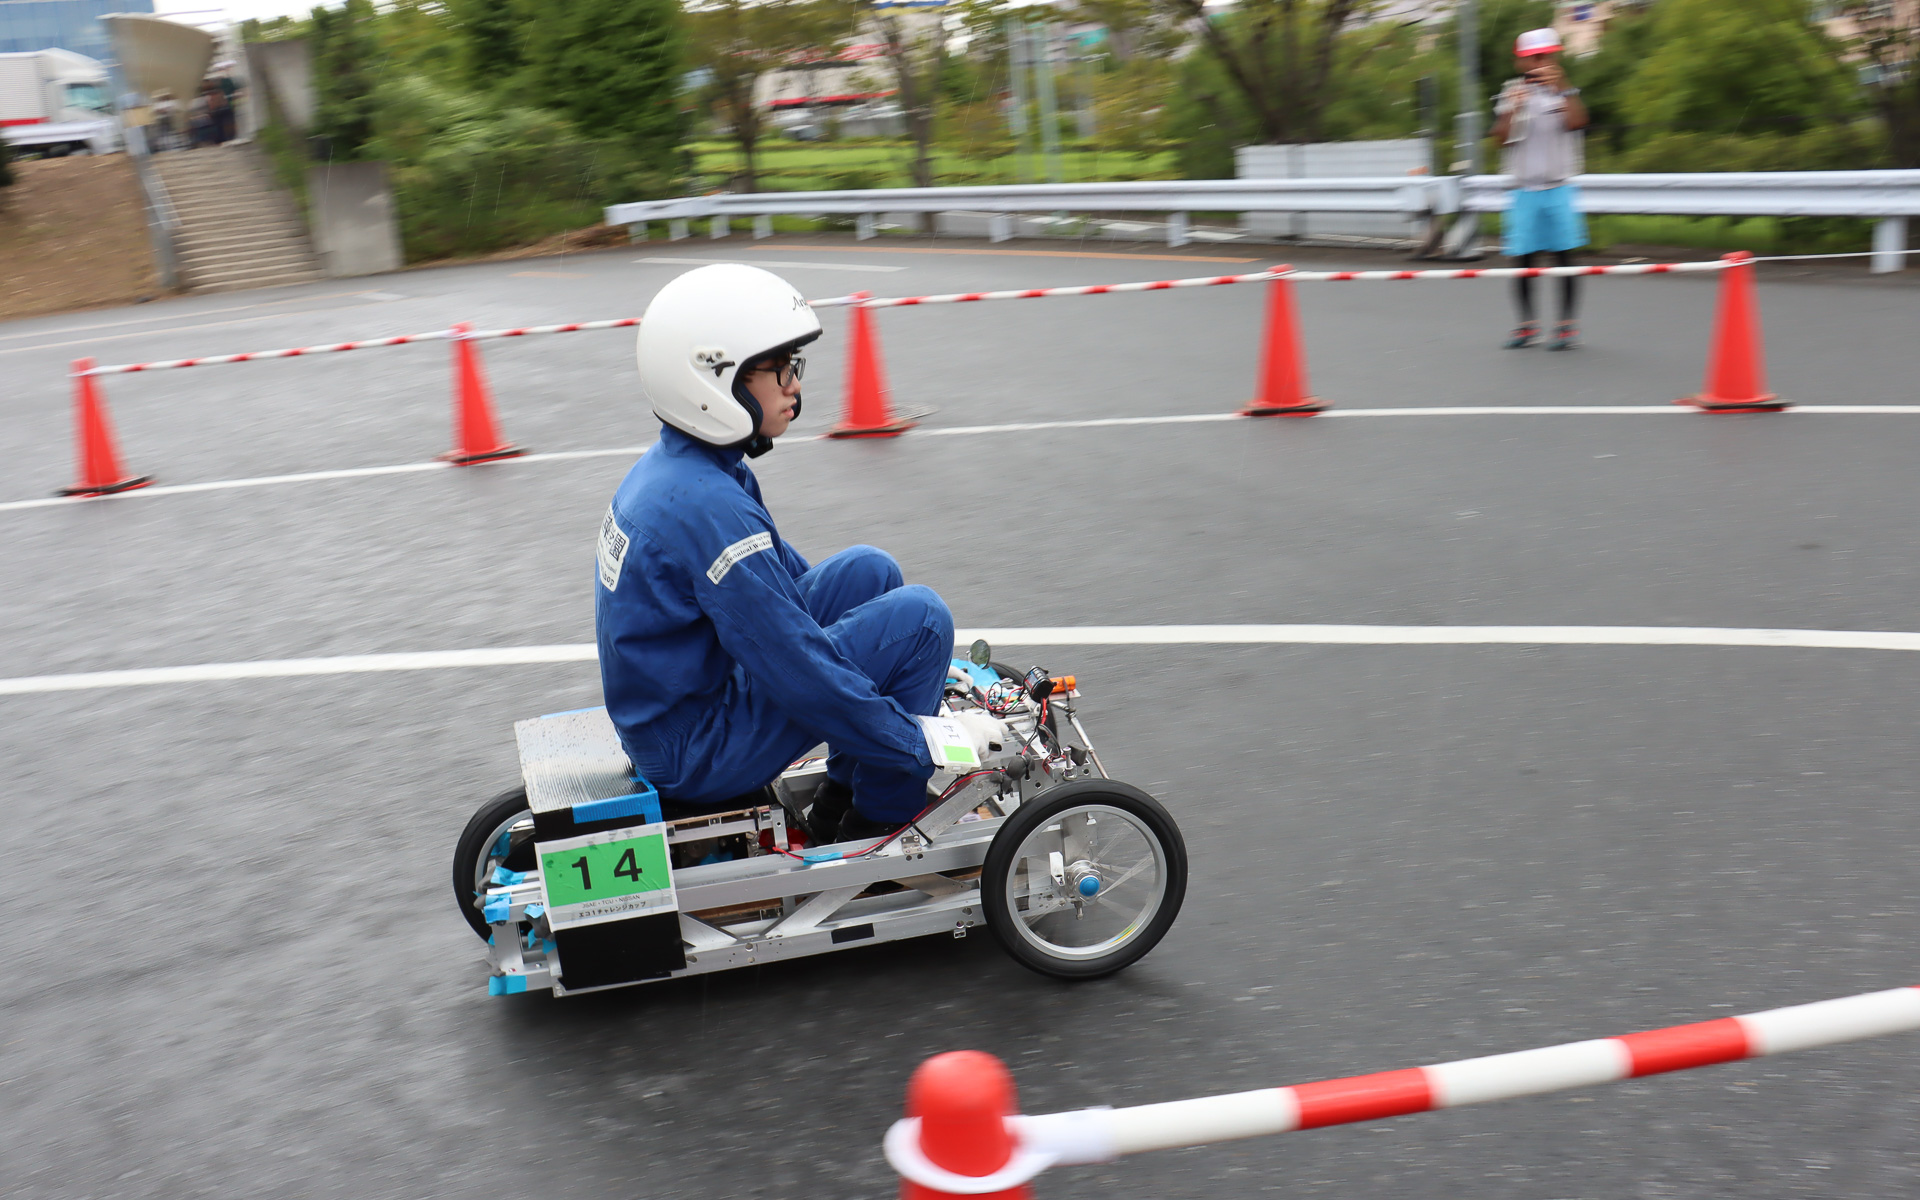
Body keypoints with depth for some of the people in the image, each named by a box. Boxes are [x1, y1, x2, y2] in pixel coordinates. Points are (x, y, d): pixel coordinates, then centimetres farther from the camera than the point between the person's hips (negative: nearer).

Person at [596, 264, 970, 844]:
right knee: (920, 615, -12)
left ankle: (844, 795, 16)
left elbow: (780, 578, 18)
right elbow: (803, 674, -25)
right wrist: (924, 743, -14)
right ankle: (878, 821, 3)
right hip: (696, 757, -10)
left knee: (870, 571, 12)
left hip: (673, 704, 10)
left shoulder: (668, 465, 5)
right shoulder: (707, 509, -27)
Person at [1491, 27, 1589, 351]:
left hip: (1559, 189, -1)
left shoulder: (1565, 92, 5)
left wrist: (1562, 88, -22)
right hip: (1524, 191, 1)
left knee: (1564, 257, 0)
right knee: (1522, 260, 1)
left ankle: (1566, 325, 6)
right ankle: (1526, 326, 12)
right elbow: (1501, 137, -3)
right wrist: (1511, 109, -18)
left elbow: (1576, 122, -13)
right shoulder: (1512, 93, 7)